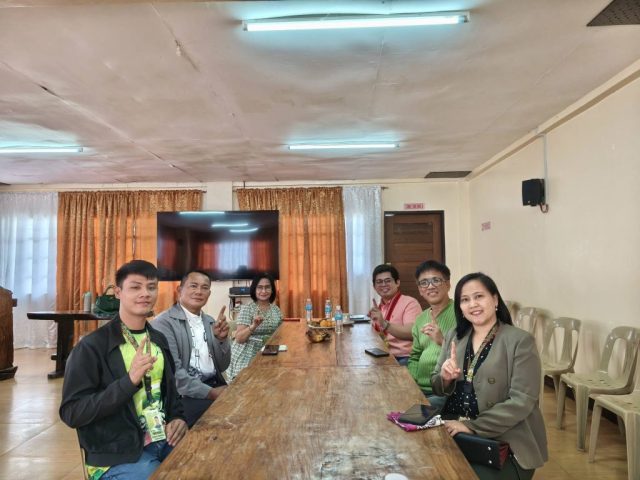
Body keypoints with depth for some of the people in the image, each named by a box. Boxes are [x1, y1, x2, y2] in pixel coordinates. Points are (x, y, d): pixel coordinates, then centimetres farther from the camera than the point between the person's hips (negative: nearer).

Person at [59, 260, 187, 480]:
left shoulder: (159, 340, 8)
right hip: (118, 457, -5)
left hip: (164, 442, 6)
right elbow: (71, 413, -15)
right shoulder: (91, 347, -11)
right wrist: (129, 380, -26)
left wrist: (178, 417, 0)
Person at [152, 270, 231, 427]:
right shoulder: (164, 322, -8)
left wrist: (221, 338, -7)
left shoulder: (209, 321, 12)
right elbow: (173, 372, -16)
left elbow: (222, 367, 10)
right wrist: (211, 393, -20)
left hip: (215, 385, 7)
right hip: (184, 395, -6)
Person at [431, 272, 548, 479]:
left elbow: (521, 401, -14)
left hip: (504, 442, -3)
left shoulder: (520, 341, -8)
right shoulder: (453, 337, 7)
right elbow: (437, 388, 11)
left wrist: (472, 427, -19)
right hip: (453, 431, 4)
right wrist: (445, 378, -13)